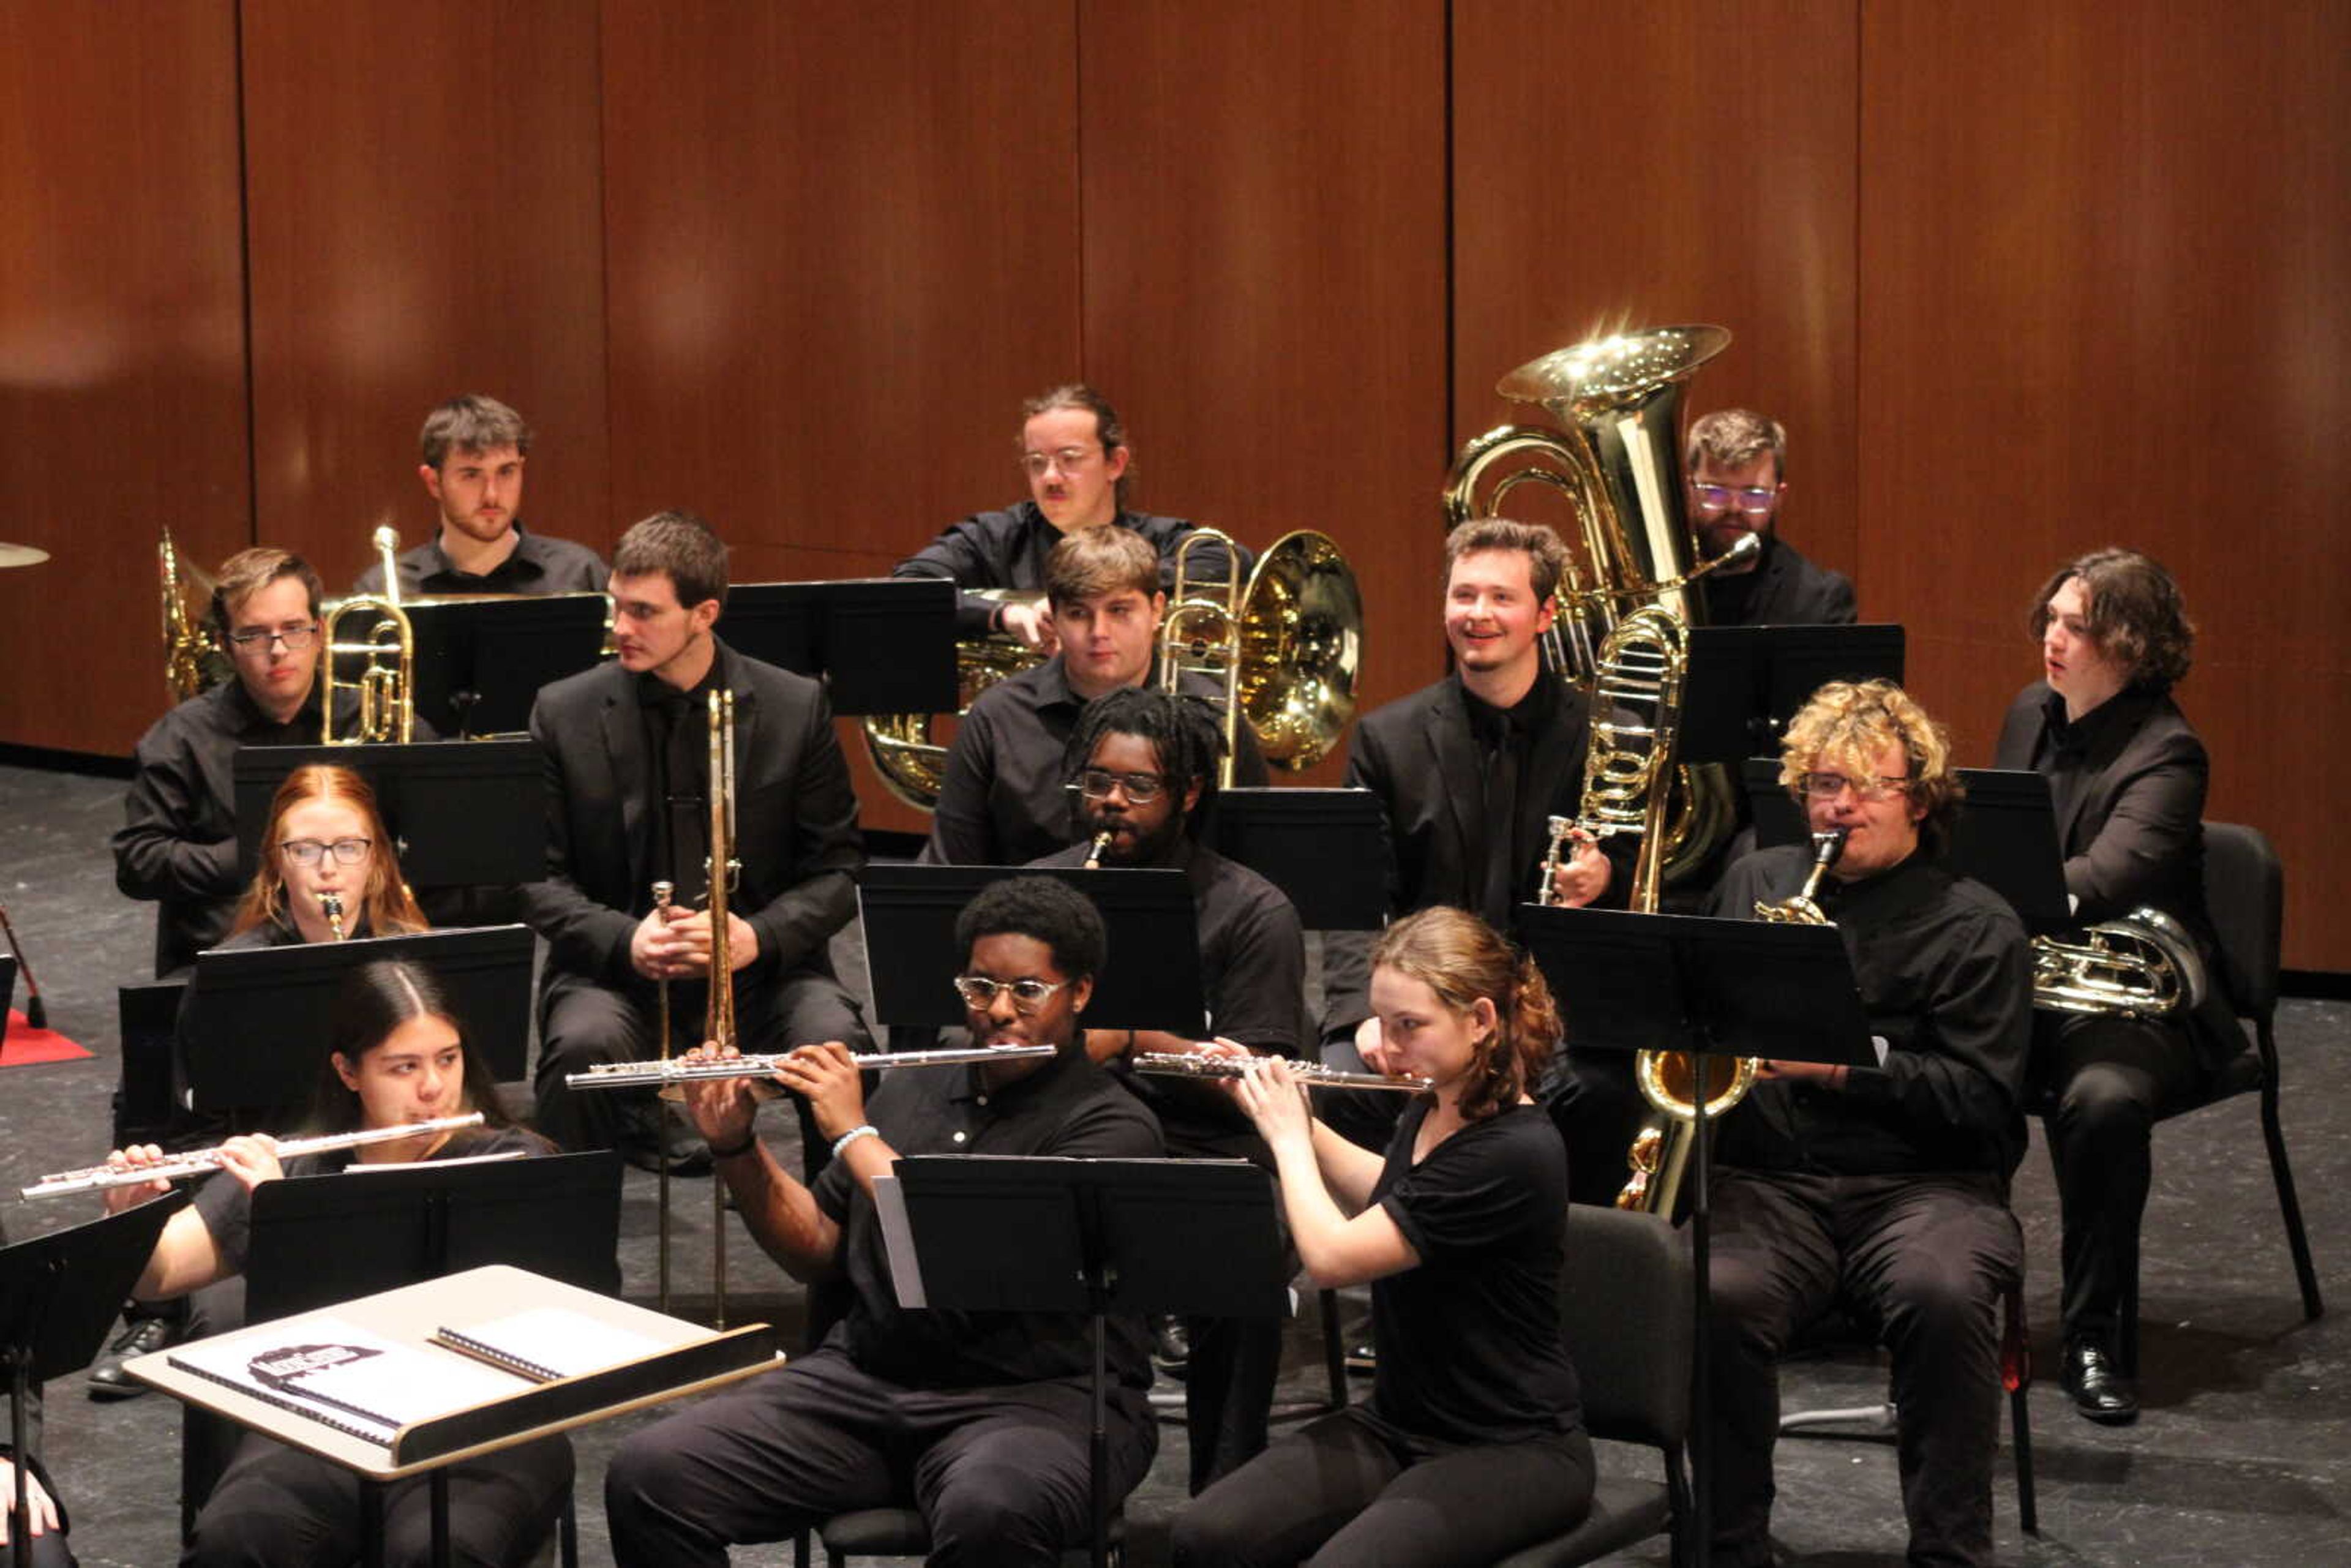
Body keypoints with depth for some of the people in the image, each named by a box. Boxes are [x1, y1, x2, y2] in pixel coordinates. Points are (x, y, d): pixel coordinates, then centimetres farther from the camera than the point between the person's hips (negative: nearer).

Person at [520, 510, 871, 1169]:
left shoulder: (797, 708, 2)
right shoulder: (563, 713, 3)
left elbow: (838, 865, 4)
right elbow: (539, 875, 4)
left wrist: (758, 936, -15)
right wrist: (624, 940, -15)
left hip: (762, 967, 0)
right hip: (615, 968, 0)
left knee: (839, 1040, -29)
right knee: (583, 1047, -33)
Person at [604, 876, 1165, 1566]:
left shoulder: (1113, 1129, -6)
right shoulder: (912, 1089, 15)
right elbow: (817, 1253, 18)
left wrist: (855, 1133, -13)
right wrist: (735, 1144, 3)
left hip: (1038, 1398, -5)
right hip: (863, 1378, 5)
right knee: (648, 1475, -16)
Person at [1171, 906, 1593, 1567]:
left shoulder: (1516, 1154, -23)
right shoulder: (1430, 1111, 4)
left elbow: (1331, 1256, -25)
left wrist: (1287, 1134, -8)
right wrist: (1289, 1113, 15)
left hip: (1511, 1452, -8)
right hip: (1396, 1424, 8)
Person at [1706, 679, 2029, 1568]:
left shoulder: (1976, 925, 5)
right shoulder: (1754, 883, 19)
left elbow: (1982, 1100, -4)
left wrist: (1847, 1064, -16)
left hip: (1922, 1183, -2)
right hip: (1767, 1179, 2)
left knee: (1944, 1296, -36)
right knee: (1720, 1297, -31)